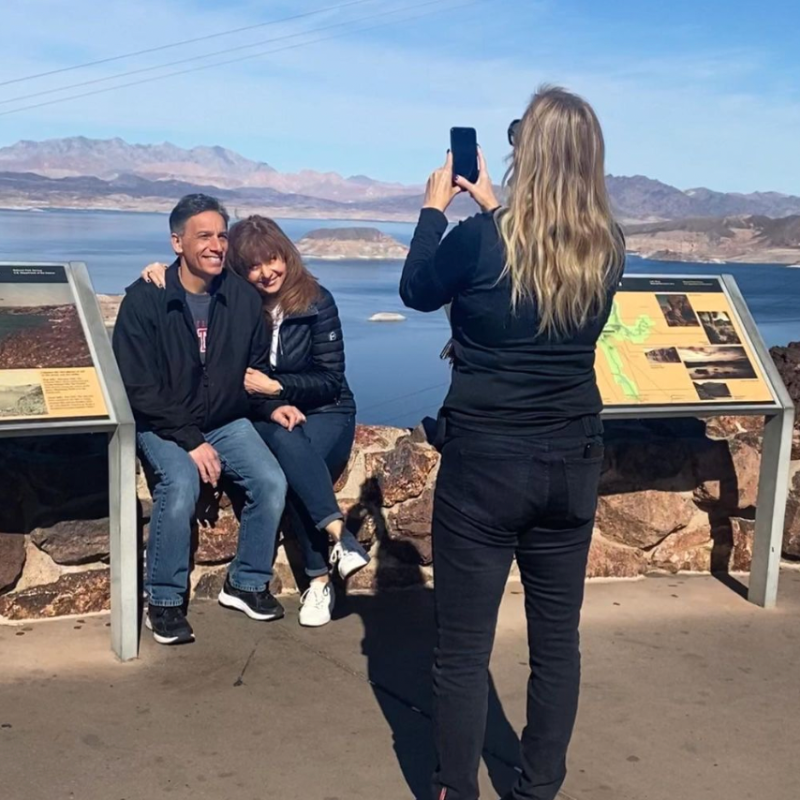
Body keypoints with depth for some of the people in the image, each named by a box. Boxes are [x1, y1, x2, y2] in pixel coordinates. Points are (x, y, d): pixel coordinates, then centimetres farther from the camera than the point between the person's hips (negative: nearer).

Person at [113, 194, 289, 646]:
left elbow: (256, 368, 11)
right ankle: (164, 602, -13)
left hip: (227, 422, 4)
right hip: (163, 426, -4)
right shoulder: (146, 298, -14)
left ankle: (247, 583, 4)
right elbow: (139, 388, -15)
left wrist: (271, 405, -9)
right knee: (181, 485, -32)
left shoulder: (242, 297, -3)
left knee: (272, 483, -19)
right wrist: (191, 441, -22)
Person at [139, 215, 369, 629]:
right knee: (288, 442, -36)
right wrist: (162, 271, -15)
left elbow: (330, 380, -8)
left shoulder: (316, 302, -9)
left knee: (296, 471, -34)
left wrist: (274, 386, -18)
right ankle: (339, 536, -38)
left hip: (325, 413, -1)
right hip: (263, 416, 1)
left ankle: (320, 579, -25)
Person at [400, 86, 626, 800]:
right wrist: (490, 208, 23)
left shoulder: (481, 239, -16)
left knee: (463, 647, 8)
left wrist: (436, 209, 16)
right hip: (574, 464, 5)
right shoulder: (608, 248, -2)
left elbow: (417, 291, 4)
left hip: (485, 463, -5)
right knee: (557, 639, 16)